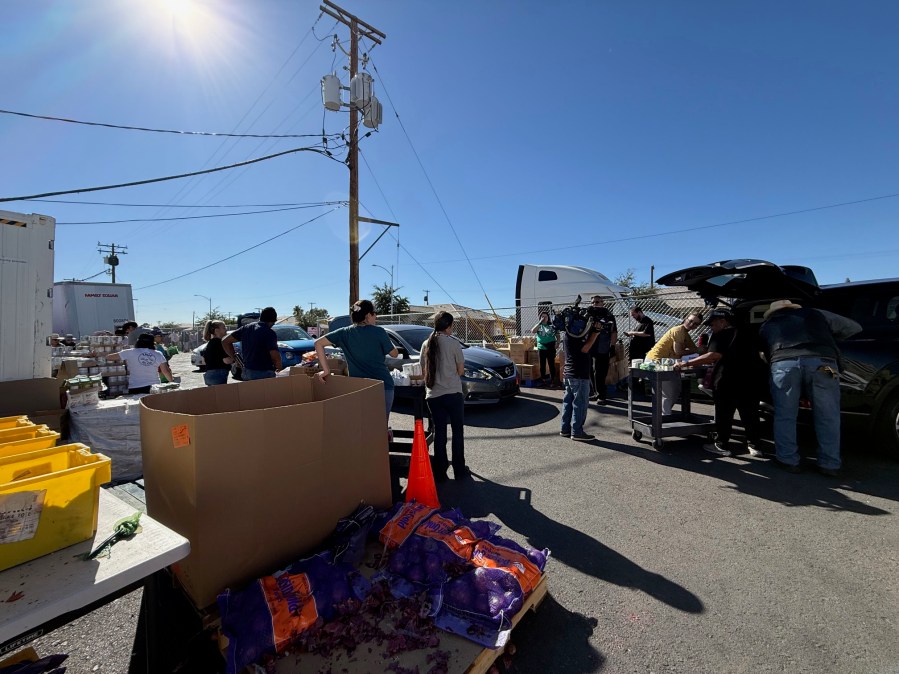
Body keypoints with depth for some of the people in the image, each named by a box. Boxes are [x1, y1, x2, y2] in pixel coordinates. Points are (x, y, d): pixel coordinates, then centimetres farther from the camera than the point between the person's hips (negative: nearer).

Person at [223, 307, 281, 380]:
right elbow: (275, 356, -24)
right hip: (264, 373, -7)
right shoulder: (269, 333, -16)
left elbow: (225, 342, 13)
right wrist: (278, 367, -3)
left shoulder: (246, 328, 7)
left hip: (246, 372, 8)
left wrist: (234, 357, 17)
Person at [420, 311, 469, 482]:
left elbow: (424, 370, 10)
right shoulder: (453, 343, -8)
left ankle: (440, 472, 17)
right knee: (458, 431, 10)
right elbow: (461, 370, -2)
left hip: (432, 395, 4)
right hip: (453, 393, -4)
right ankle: (459, 470, 17)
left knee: (439, 432, 12)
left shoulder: (426, 344, 4)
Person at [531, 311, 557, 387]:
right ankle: (543, 379, 21)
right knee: (542, 365, 10)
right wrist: (540, 322, -15)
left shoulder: (552, 325, 1)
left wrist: (557, 344, -7)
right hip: (541, 348, 2)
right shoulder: (539, 326, 6)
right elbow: (532, 331, -13)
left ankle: (552, 380, 11)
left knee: (551, 364, 2)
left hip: (551, 348, -2)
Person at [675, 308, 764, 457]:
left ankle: (722, 446, 9)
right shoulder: (745, 333, 20)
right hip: (751, 380, 7)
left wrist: (685, 364, -24)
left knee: (724, 414, 3)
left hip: (727, 382, -7)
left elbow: (714, 355, -22)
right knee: (750, 414, 15)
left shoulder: (720, 335, -7)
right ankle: (754, 445, 20)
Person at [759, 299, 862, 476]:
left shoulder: (766, 326, 30)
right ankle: (830, 463, 15)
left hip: (783, 363, -1)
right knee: (827, 416, 10)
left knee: (785, 416, 9)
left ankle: (788, 460, 14)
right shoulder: (815, 314, 31)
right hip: (821, 362, 1)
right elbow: (854, 328, 35)